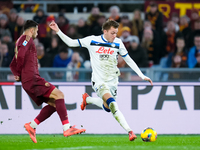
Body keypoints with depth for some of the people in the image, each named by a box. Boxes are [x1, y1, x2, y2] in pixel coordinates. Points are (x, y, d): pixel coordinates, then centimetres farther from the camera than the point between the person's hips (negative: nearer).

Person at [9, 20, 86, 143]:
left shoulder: (20, 41, 27)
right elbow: (21, 56, -19)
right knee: (59, 95, -16)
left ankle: (32, 125, 2)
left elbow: (13, 65, 29)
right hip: (32, 79, -10)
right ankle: (67, 128, -25)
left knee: (53, 103, 7)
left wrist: (18, 75, 10)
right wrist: (20, 73, -6)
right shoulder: (27, 39, -2)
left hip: (27, 82, 10)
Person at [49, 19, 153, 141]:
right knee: (112, 104, -25)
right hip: (99, 80, -4)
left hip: (112, 81, 4)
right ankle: (129, 131, -28)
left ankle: (87, 99, 36)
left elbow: (128, 60, 10)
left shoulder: (118, 43, 0)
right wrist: (58, 31, -10)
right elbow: (71, 43, 1)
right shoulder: (92, 40, -7)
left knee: (107, 108, 7)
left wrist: (142, 76, 6)